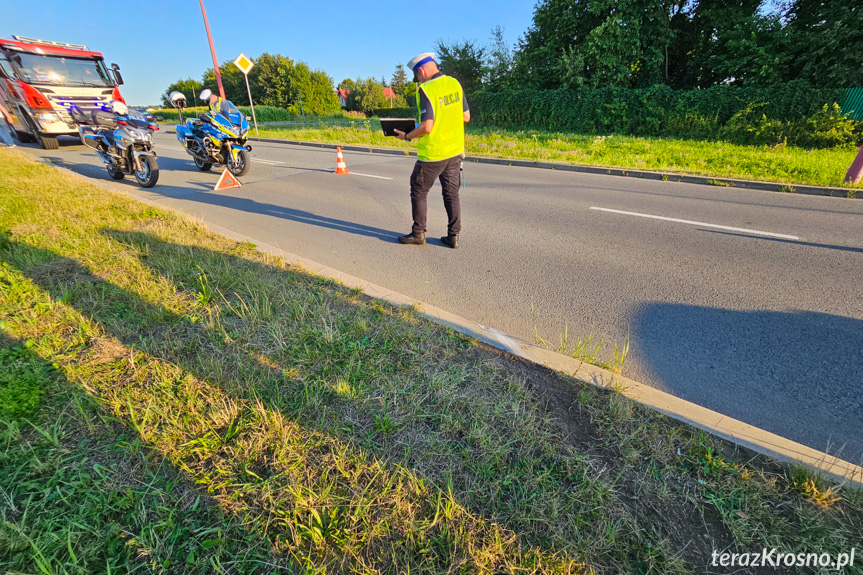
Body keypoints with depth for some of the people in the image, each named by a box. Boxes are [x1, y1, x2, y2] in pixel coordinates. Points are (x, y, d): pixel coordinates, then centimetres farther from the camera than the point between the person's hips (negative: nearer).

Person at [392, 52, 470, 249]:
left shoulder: (426, 90, -14)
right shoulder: (455, 84, 6)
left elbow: (426, 127, -22)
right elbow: (466, 116, 12)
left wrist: (406, 136, -7)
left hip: (432, 153, -6)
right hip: (455, 151, 7)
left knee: (419, 192, 9)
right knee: (451, 194, 11)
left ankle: (418, 234, 15)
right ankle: (453, 236, 14)